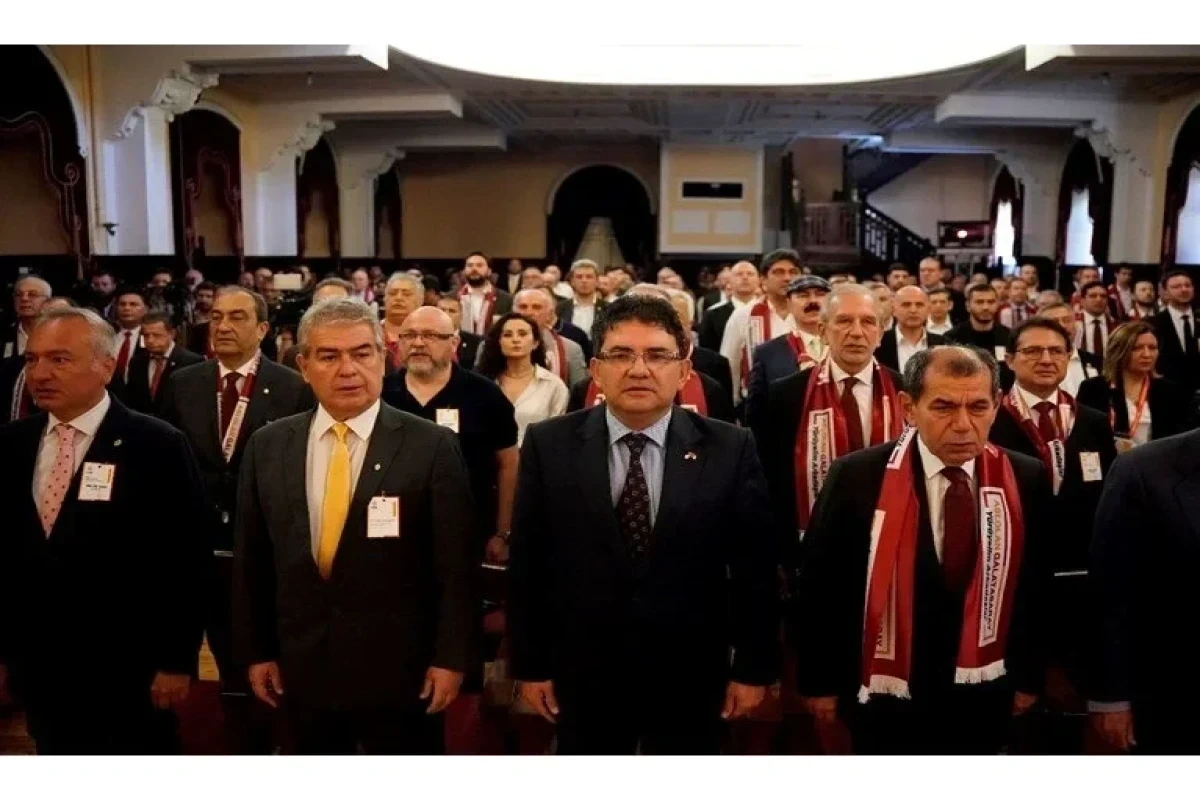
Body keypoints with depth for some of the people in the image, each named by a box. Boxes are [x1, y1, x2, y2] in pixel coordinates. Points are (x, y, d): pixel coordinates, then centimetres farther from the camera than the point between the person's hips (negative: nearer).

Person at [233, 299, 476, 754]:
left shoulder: (432, 446, -10)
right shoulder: (267, 447, 2)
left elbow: (456, 564, -8)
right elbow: (252, 560, 7)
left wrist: (451, 657, -9)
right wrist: (256, 650, 7)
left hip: (401, 669, -3)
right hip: (302, 668, 3)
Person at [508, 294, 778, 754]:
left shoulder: (729, 450, -7)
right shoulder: (549, 446, -6)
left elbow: (754, 568, -3)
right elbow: (527, 563, -2)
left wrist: (753, 668, -2)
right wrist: (530, 664, -1)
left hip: (689, 677, 0)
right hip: (583, 676, 1)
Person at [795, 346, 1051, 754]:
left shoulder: (1026, 479, -6)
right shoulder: (858, 477, -15)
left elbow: (1037, 583, 6)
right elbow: (820, 584, -7)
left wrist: (1028, 675, 11)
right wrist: (821, 683, -3)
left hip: (982, 698, 3)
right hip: (886, 697, -3)